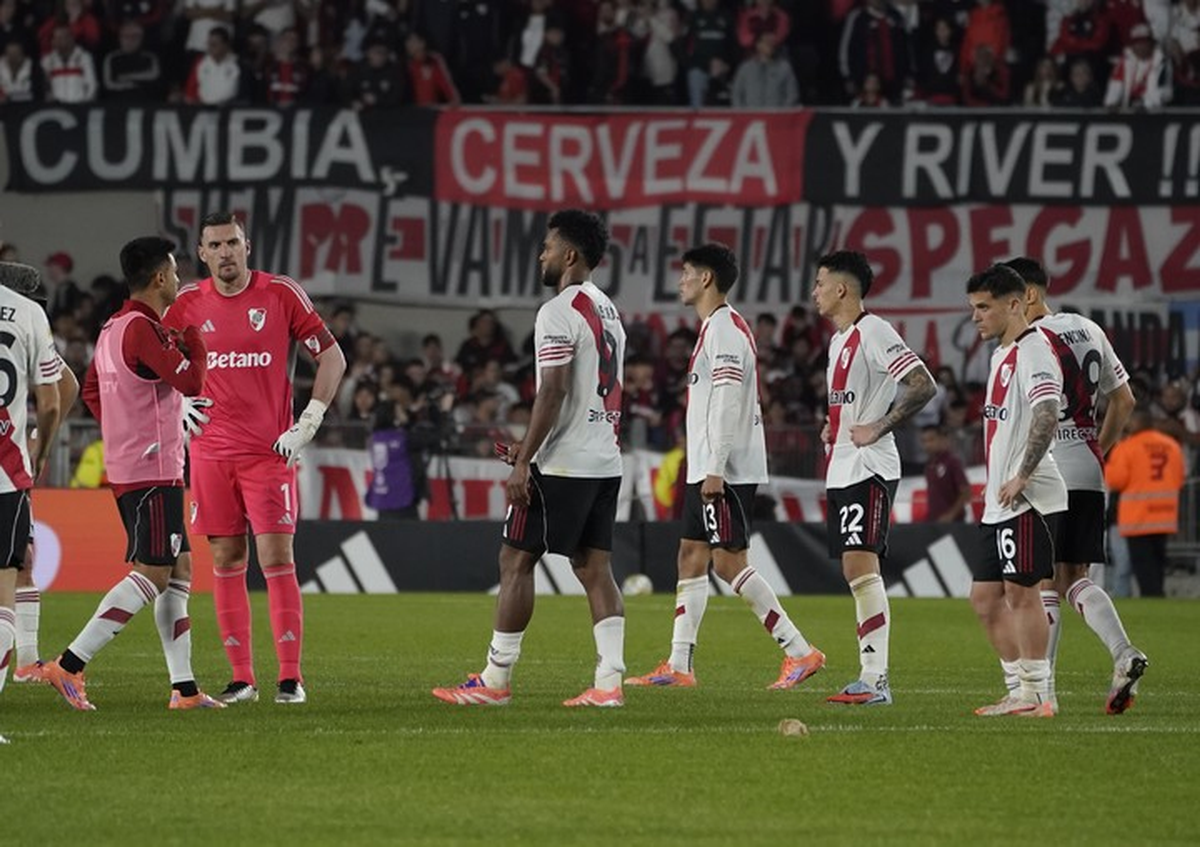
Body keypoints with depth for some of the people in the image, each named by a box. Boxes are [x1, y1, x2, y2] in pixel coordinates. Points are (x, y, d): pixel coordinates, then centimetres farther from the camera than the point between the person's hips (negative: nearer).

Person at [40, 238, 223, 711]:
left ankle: (184, 687, 10)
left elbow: (91, 390, 24)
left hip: (128, 465, 10)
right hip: (152, 472, -10)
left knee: (179, 570, 11)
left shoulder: (115, 329, 14)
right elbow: (191, 382, -18)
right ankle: (69, 666, -16)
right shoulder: (142, 329, -16)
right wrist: (192, 332, -5)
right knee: (151, 574, -11)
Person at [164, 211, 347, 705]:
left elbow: (332, 358, 3)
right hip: (211, 453, 3)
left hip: (269, 451, -3)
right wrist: (179, 406, 6)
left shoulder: (281, 294, -2)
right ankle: (242, 678, 7)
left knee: (276, 557, -9)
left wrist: (308, 423, -4)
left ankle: (291, 677, -6)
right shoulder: (188, 304, 5)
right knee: (226, 561, 2)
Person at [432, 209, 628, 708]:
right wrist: (532, 446, 24)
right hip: (605, 460, 9)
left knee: (515, 560, -2)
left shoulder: (559, 313, -12)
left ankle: (494, 681, 1)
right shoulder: (608, 311, 17)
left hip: (562, 464, -9)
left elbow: (553, 393, -19)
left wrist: (524, 461, -18)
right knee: (594, 567, 6)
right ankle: (609, 681, -3)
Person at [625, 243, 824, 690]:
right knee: (691, 556, 9)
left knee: (729, 562, -11)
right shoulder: (714, 327, 19)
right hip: (707, 469, 10)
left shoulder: (726, 328, -13)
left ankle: (800, 652, -10)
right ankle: (679, 665, 10)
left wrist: (715, 468, -24)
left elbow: (728, 402, -21)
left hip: (727, 469, -10)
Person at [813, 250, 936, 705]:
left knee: (862, 566, -16)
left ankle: (876, 680, -19)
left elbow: (923, 386, -20)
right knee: (855, 572, 8)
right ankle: (871, 677, 11)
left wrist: (877, 429, -20)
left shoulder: (873, 332, -12)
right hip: (841, 471, 10)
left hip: (869, 470, -10)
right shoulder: (838, 339, 18)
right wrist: (833, 427, 14)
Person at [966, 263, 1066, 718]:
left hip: (1027, 498, -10)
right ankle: (1023, 689, 15)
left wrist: (1021, 476, -28)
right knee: (985, 596, 10)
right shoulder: (1001, 354, 19)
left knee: (1020, 591, -8)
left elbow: (1046, 416, -24)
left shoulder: (1033, 352, -12)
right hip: (1000, 502, 10)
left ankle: (1037, 694, -4)